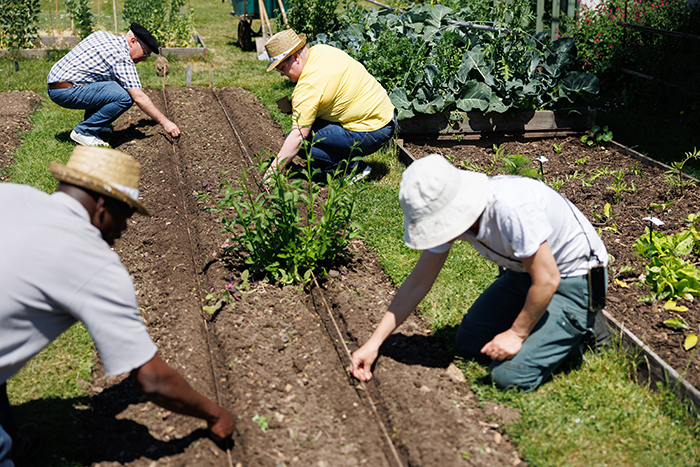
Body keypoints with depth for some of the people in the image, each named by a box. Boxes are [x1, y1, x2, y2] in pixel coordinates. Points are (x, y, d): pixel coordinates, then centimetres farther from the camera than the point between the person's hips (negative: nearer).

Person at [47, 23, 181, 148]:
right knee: (125, 97, -20)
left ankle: (92, 123, 21)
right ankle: (83, 131, -9)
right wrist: (165, 122, -14)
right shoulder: (123, 58, -14)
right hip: (65, 92, -10)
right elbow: (139, 97, -18)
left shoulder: (102, 34, 12)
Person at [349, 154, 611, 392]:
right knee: (469, 343, 5)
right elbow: (418, 283, -3)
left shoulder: (511, 207, -37)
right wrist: (374, 343, -5)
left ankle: (585, 330, 6)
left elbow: (547, 280, -27)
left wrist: (516, 334, -14)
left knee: (510, 375, -16)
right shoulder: (444, 214, -12)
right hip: (523, 272, 8)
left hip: (575, 279, -8)